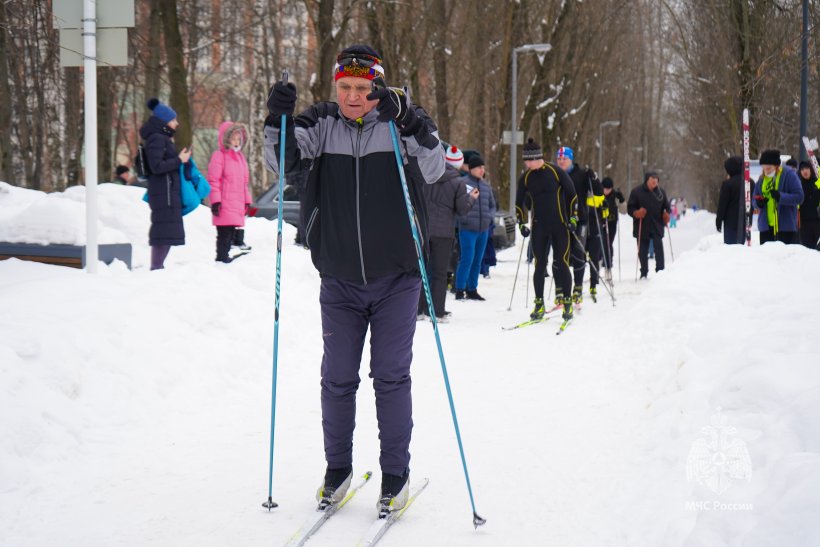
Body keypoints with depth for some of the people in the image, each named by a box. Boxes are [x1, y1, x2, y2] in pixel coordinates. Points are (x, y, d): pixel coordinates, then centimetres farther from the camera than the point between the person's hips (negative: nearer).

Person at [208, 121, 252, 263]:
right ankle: (221, 258, -6)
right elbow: (213, 180, -10)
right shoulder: (219, 155, -6)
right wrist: (215, 201, -15)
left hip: (237, 203, 8)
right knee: (224, 233, -9)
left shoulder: (240, 156, 19)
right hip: (224, 205, -8)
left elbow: (244, 181, 25)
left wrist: (247, 201, 23)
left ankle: (224, 257, 19)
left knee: (231, 233, 11)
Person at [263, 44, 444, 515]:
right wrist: (279, 120, -26)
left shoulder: (403, 123, -5)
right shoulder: (321, 124, 1)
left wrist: (408, 123, -33)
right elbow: (283, 163, -9)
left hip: (396, 278, -2)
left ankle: (396, 474, 12)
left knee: (391, 375, 0)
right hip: (340, 281, 2)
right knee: (337, 378, 7)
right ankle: (338, 470, 22)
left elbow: (433, 170, -18)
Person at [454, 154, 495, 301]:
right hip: (467, 228, -7)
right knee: (467, 259, -12)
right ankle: (460, 290, -5)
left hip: (483, 229, 7)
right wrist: (464, 218, -17)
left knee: (477, 260, 11)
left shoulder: (486, 186, 14)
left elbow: (492, 205, 23)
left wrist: (490, 217, 5)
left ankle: (472, 290, 20)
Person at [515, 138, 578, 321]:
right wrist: (521, 223, 5)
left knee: (561, 264, -5)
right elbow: (519, 202, 13)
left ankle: (567, 302, 3)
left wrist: (573, 217, -3)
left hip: (560, 226, -3)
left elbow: (572, 194, 0)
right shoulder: (525, 178, 3)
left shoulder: (556, 171, -7)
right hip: (539, 227, 3)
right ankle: (539, 304, 7)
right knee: (539, 266, 2)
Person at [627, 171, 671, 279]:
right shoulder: (637, 191, -1)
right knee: (643, 251, 4)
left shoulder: (661, 192, 10)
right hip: (642, 227, -2)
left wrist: (666, 214, -2)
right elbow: (630, 207, 0)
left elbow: (666, 206, 18)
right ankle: (644, 273, 15)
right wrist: (636, 213, -20)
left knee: (659, 249, -5)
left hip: (657, 227, 2)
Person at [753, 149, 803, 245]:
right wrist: (758, 203, -7)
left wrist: (781, 197, -23)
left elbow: (799, 197, -11)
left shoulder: (789, 175, -5)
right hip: (766, 226, 5)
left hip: (786, 226, -5)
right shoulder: (762, 179, 12)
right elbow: (755, 200, 17)